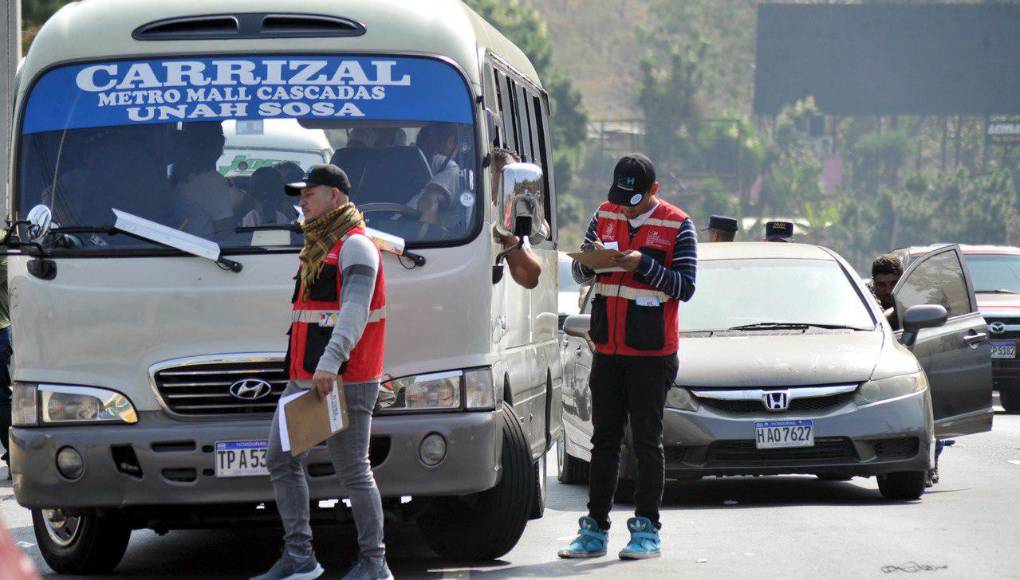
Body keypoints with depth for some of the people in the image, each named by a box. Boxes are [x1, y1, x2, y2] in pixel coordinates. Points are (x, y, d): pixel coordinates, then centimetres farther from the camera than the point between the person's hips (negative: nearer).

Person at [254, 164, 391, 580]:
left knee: (353, 471, -5)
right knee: (281, 460, 6)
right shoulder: (318, 248, 20)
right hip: (303, 379, 10)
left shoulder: (355, 246, -10)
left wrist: (330, 363, -35)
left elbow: (354, 311, -23)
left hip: (344, 382, -10)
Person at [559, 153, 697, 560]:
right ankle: (595, 530, 12)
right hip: (607, 350, 5)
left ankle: (647, 531, 4)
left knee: (647, 441, -1)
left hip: (652, 354, -5)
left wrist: (644, 265, -24)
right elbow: (581, 275, 8)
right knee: (604, 440, 8)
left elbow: (685, 287, -12)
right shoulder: (605, 215, 8)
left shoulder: (677, 227, -6)